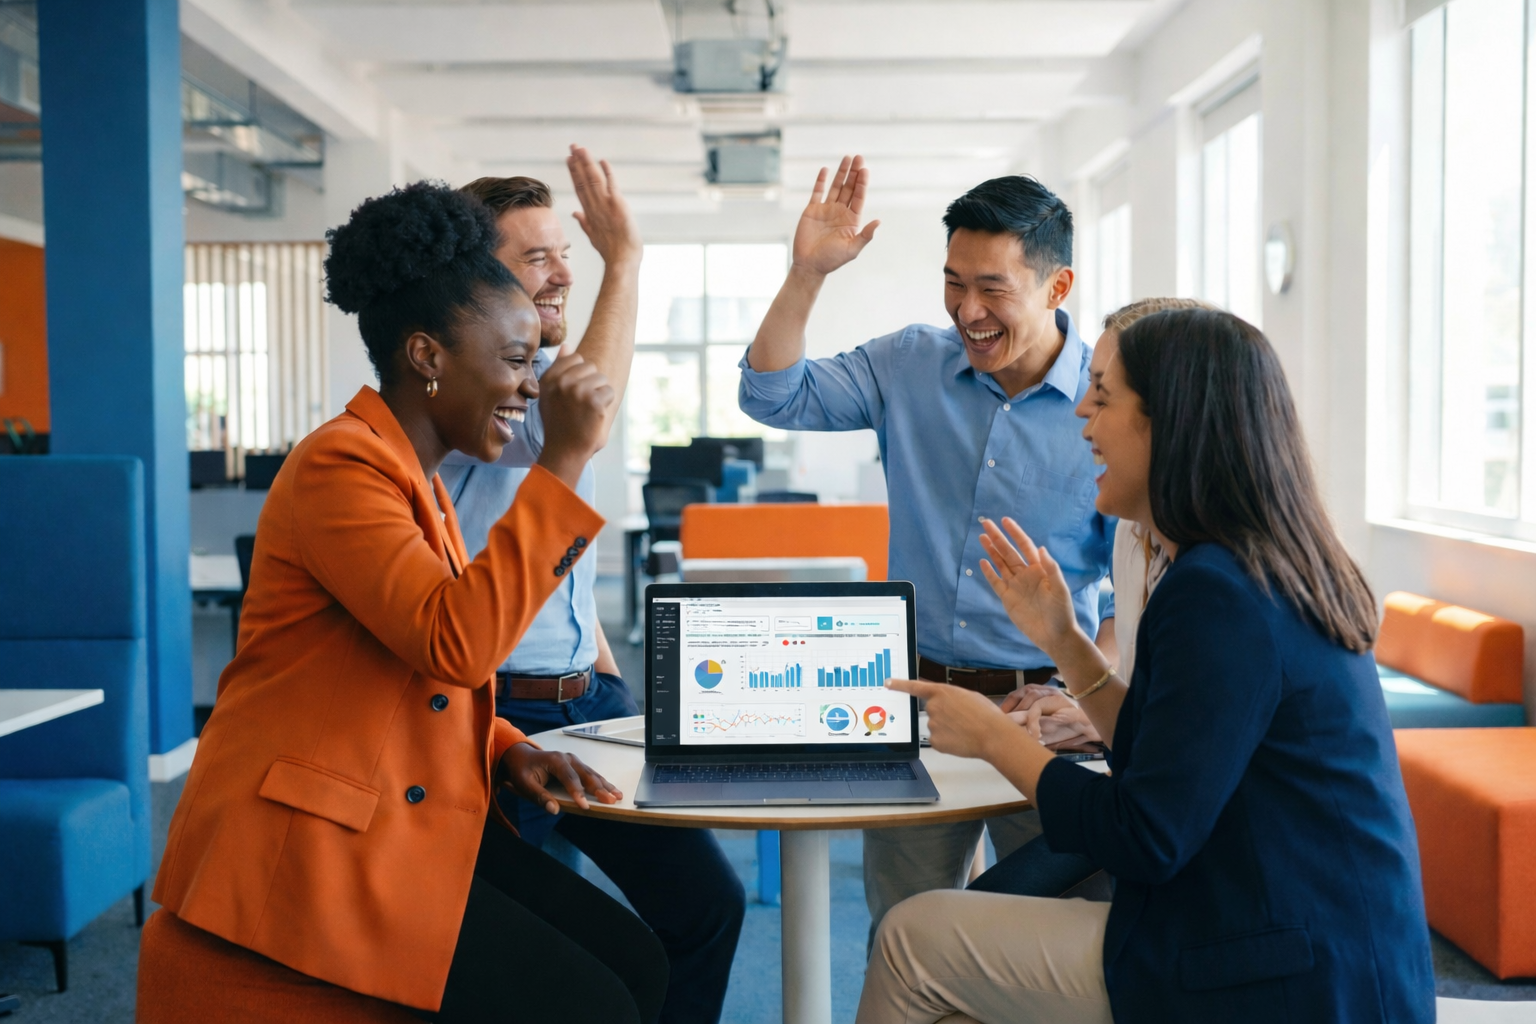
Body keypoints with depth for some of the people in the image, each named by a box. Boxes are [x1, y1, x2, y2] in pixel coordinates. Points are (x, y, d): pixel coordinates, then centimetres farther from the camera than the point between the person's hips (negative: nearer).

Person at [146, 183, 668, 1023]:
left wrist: (509, 751, 3)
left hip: (407, 820, 9)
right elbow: (456, 642, -28)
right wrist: (564, 460, -26)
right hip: (310, 842, -9)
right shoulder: (340, 465, -14)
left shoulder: (418, 477, 16)